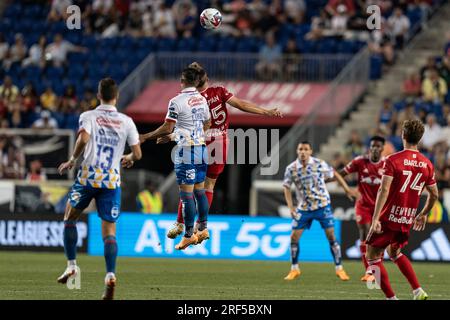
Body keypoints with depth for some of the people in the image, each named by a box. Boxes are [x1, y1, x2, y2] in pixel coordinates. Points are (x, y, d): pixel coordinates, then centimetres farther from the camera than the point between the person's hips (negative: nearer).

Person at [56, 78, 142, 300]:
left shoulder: (88, 116, 1)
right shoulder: (126, 122, 6)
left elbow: (83, 138, -19)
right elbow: (137, 154, 4)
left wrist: (73, 160, -4)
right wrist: (128, 159, 27)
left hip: (88, 176, -1)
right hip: (112, 180, 1)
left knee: (69, 219, 21)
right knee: (109, 231, 1)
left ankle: (71, 265, 14)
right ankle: (110, 274, -18)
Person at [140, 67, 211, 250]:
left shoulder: (177, 102, -13)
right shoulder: (202, 100, 8)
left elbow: (167, 128, -14)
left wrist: (146, 137, -4)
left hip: (186, 151, -7)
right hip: (201, 147, 7)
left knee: (186, 194, -4)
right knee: (200, 190, 15)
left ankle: (189, 234, -3)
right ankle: (203, 228, 18)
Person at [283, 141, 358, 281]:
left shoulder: (320, 164, -11)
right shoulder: (291, 169, -7)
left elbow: (334, 175, 3)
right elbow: (287, 188, 3)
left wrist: (347, 189, 2)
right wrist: (291, 208, -6)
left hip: (322, 205, -2)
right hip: (303, 207, 2)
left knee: (331, 236, -5)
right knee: (294, 237, -2)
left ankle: (339, 269, 5)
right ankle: (294, 269, 14)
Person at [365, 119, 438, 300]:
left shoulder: (393, 160, -12)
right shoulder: (427, 165, 4)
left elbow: (384, 190, -21)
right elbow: (434, 195, 12)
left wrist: (375, 219, -23)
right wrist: (423, 214, 29)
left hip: (389, 218, -6)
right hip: (407, 221, 6)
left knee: (372, 257, 7)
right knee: (394, 253, 29)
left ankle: (391, 298, -1)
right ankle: (418, 292, 17)